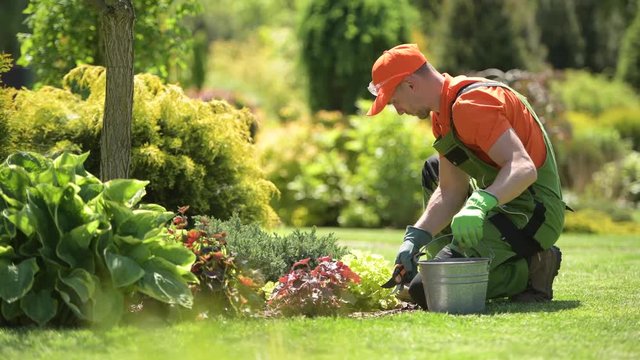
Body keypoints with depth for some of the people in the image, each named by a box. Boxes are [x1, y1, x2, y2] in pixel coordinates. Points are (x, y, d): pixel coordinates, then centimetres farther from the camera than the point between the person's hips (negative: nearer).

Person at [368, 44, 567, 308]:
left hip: (530, 215, -11)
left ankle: (529, 270, -10)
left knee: (427, 290, -19)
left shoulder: (471, 105, -20)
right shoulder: (443, 113, 12)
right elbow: (451, 192, 10)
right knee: (433, 170, 30)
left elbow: (524, 169, -30)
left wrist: (480, 203, -45)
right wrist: (415, 237, -1)